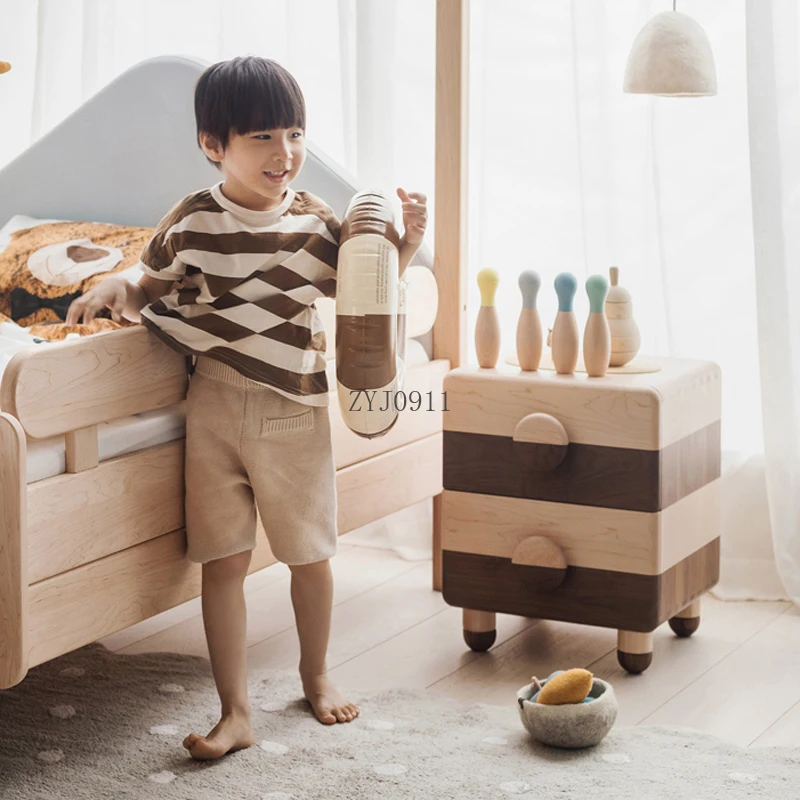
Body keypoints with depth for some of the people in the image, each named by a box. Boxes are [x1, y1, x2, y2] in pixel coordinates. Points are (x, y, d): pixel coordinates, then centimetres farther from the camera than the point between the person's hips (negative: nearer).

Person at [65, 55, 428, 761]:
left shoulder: (316, 222, -3)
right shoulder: (190, 223, -5)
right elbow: (153, 293, 7)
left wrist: (406, 243, -8)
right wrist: (114, 290, -13)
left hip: (296, 412, 1)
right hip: (216, 411, -1)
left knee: (310, 555, 13)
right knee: (224, 562, 0)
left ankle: (316, 674, 38)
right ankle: (235, 712, 8)